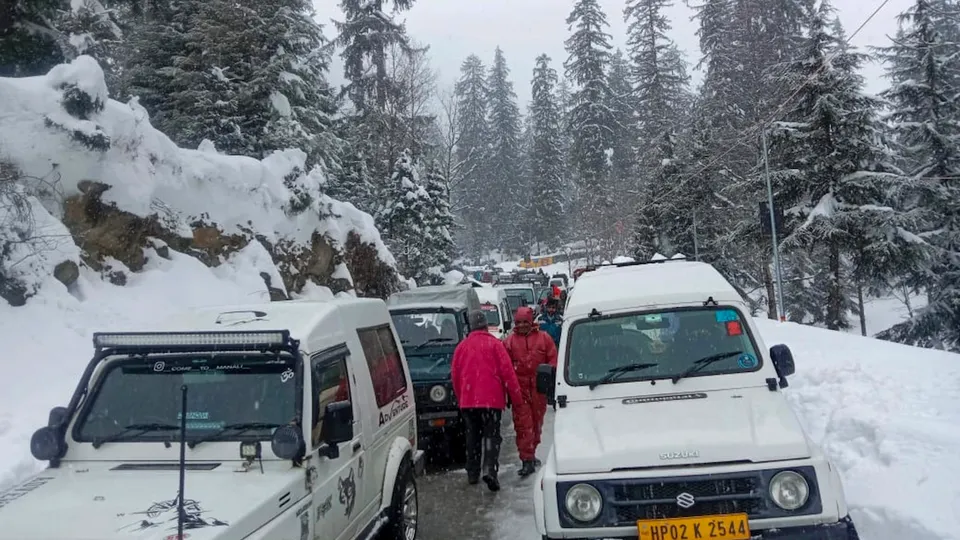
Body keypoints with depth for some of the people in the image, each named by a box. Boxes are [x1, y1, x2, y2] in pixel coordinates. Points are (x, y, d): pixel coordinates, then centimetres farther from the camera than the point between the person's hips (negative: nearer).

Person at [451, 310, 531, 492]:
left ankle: (472, 473, 20)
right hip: (491, 399, -3)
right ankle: (489, 469, -17)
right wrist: (517, 400, -1)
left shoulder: (462, 346, 6)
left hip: (468, 400, 3)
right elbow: (508, 373, -7)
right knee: (492, 435, 1)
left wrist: (460, 399, 23)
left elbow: (455, 375, 11)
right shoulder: (495, 344, -5)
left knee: (472, 436, 15)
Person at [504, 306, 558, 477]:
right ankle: (527, 460, -4)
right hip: (519, 388, -1)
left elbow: (553, 359, 4)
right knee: (523, 424, -6)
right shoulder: (510, 341, 5)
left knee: (537, 421, 13)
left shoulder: (543, 337, 4)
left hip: (538, 387, 1)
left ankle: (530, 454, 30)